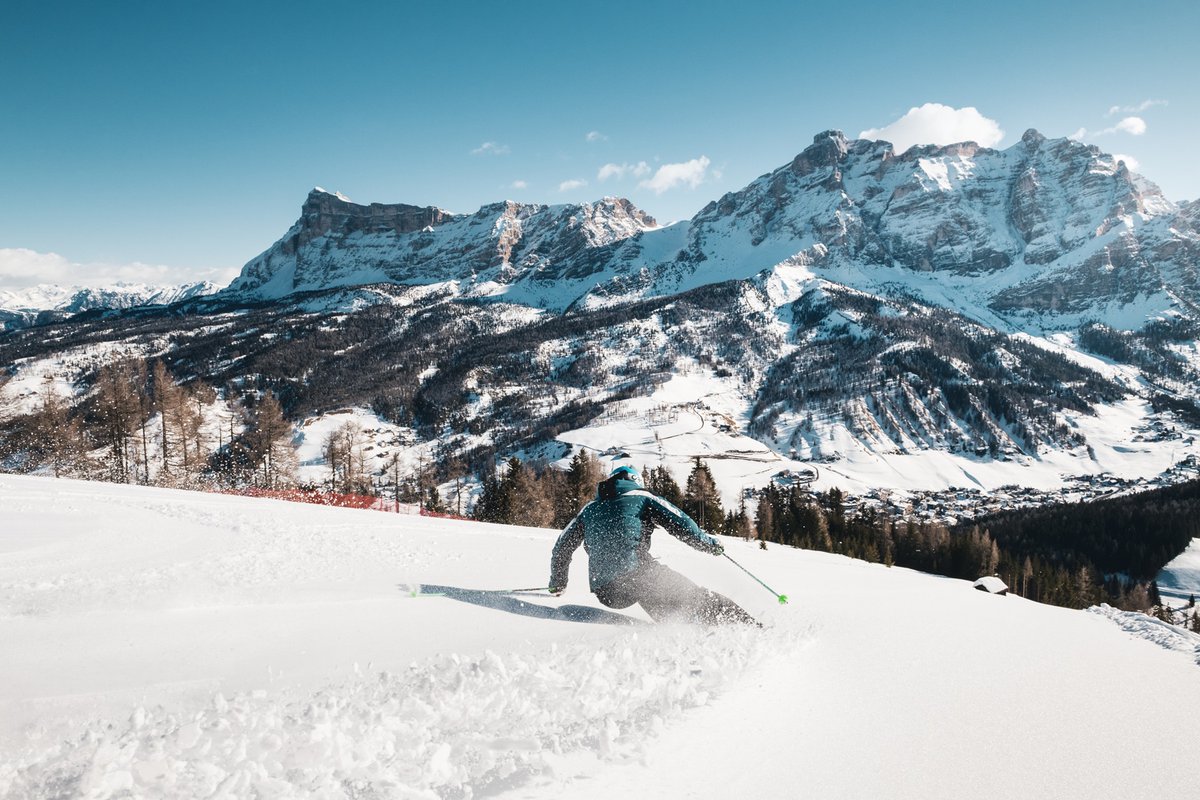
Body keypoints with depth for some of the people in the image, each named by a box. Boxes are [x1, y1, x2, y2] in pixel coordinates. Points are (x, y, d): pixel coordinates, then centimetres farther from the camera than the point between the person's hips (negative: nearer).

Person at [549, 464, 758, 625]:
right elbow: (678, 522, 3)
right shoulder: (641, 497, 14)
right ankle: (746, 625, -14)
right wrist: (710, 544, 16)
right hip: (637, 574, -4)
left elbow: (562, 547, 29)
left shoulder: (590, 509, 26)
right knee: (694, 597, -1)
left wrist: (557, 582, 42)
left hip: (606, 593, 5)